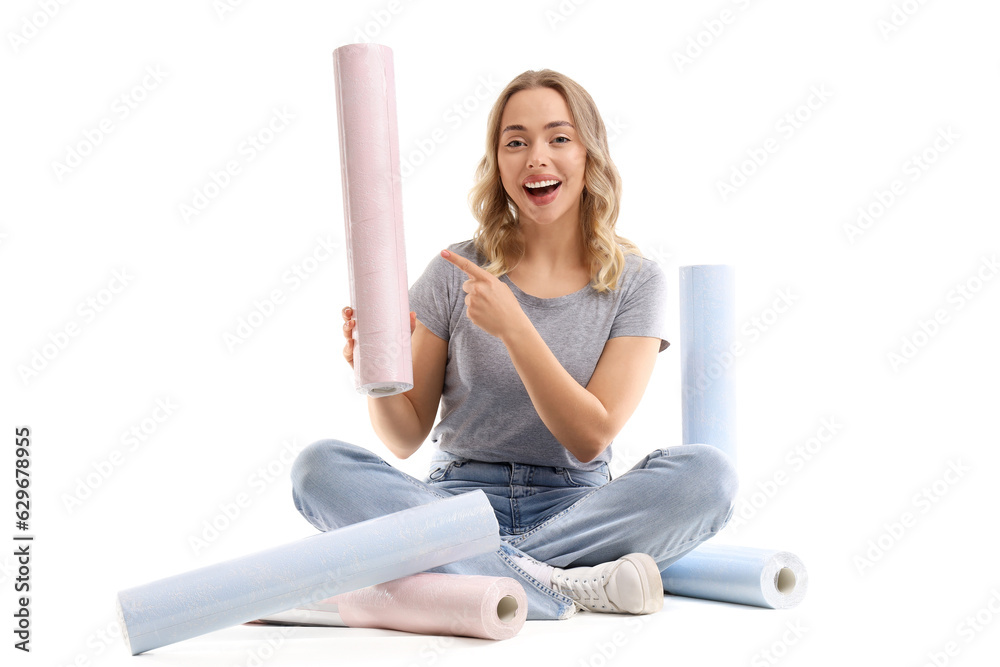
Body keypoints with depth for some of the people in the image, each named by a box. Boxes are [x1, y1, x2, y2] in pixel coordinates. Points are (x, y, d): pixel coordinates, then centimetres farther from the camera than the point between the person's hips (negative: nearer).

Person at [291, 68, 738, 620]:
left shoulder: (635, 280, 0)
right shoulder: (456, 273, 0)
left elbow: (591, 437, -9)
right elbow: (406, 437, 4)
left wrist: (514, 327, -20)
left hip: (575, 509, 0)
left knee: (707, 472, -28)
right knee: (320, 467, -25)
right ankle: (559, 586, -28)